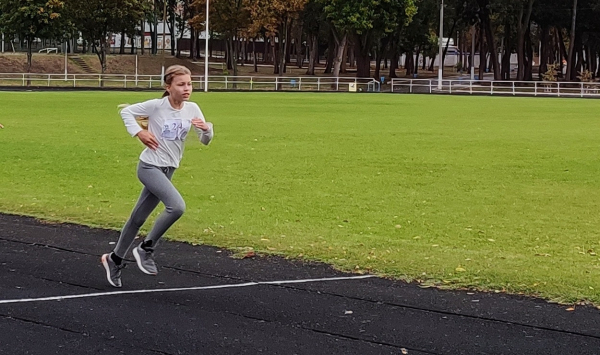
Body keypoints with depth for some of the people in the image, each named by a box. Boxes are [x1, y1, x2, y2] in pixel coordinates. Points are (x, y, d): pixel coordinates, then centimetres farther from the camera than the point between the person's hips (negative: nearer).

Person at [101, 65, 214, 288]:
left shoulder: (192, 109, -1)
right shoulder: (156, 106, -15)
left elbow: (205, 141, 2)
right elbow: (126, 111, -3)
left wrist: (206, 129, -19)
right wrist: (138, 132, -15)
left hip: (168, 170, 6)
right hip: (150, 167, -6)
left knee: (139, 218, 15)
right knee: (177, 206, -26)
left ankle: (115, 259, 32)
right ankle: (146, 249, -9)